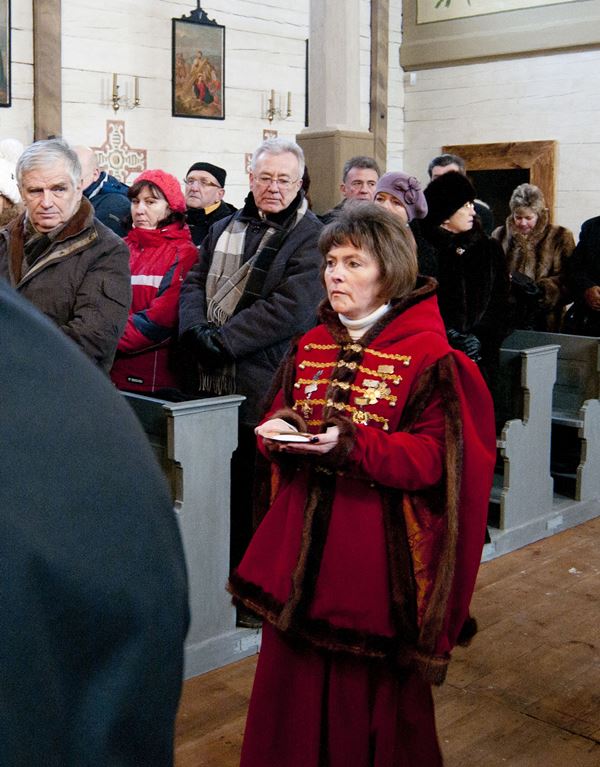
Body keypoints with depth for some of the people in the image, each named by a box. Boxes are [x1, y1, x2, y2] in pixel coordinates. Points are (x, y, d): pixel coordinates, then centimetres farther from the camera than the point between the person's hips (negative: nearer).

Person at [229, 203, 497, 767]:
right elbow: (283, 411, 17)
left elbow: (435, 456, -15)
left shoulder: (429, 355, -11)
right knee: (293, 676, 14)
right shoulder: (312, 345, 9)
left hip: (377, 551, -5)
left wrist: (351, 446, -27)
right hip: (301, 545, 6)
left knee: (371, 687, 9)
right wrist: (280, 429, -7)